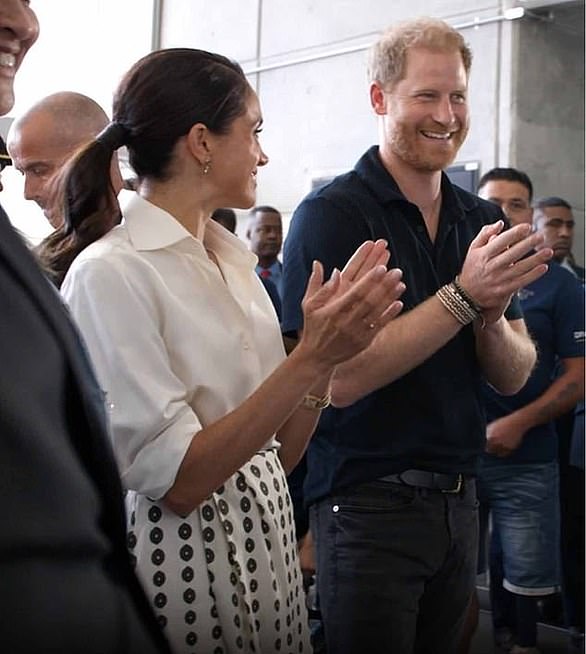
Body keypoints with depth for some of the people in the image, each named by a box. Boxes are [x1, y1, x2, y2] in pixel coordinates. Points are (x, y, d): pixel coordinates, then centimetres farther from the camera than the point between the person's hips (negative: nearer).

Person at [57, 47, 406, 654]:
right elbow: (177, 480, -20)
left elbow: (280, 453, 5)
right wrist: (311, 357, -25)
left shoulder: (235, 256, 6)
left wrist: (330, 340, -9)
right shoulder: (109, 273, -16)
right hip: (184, 553, -7)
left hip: (268, 545, 7)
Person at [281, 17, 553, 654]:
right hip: (367, 503, -6)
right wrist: (464, 296, -23)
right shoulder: (331, 215, -12)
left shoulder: (483, 220, 6)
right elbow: (340, 379, -21)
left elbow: (513, 378, 5)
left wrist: (493, 315, -16)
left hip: (459, 498, 6)